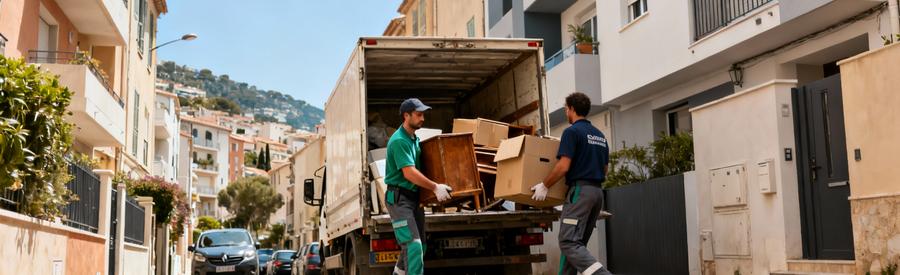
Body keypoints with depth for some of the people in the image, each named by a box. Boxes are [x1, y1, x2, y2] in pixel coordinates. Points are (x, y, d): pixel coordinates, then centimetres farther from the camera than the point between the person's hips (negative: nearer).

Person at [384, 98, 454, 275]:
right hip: (399, 198, -9)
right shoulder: (399, 141, -15)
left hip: (415, 197, 9)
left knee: (420, 246, 12)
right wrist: (435, 187, -23)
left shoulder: (415, 139, 14)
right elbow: (409, 173, -23)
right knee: (413, 244, -18)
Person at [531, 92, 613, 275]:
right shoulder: (600, 135, 17)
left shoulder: (572, 131, -7)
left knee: (569, 242, -12)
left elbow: (563, 166, -14)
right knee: (576, 242, 11)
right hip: (597, 191, 9)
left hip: (580, 191, -9)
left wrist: (544, 186, -4)